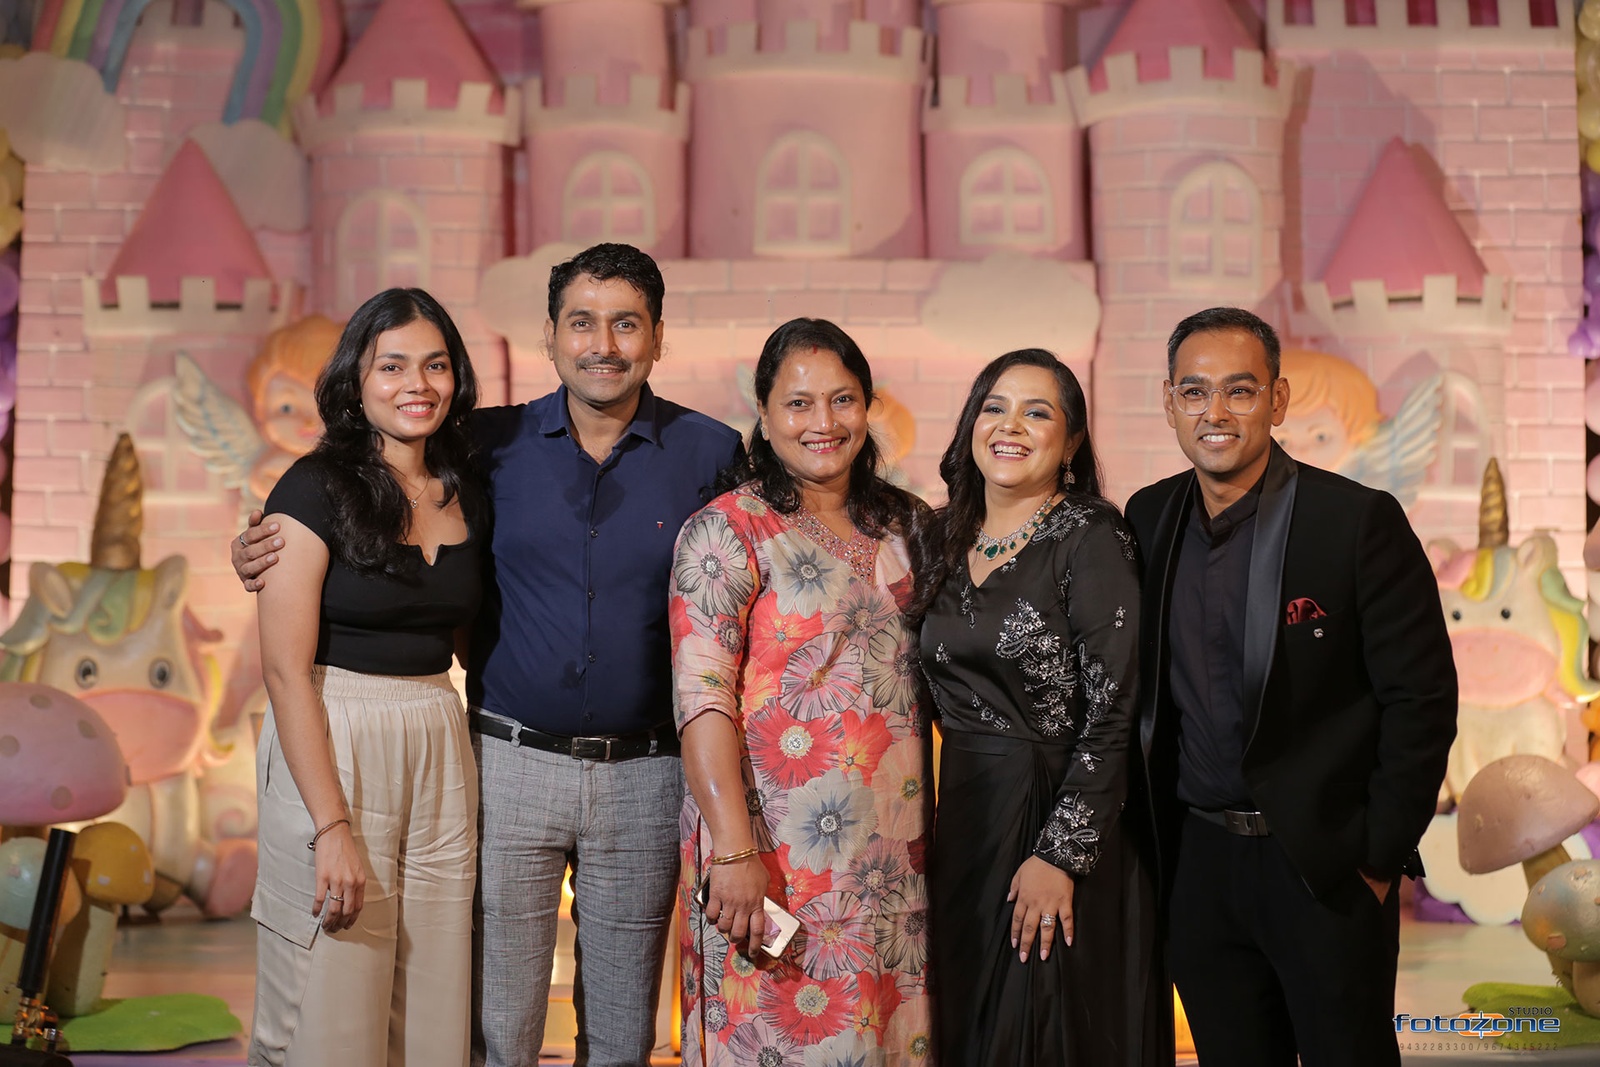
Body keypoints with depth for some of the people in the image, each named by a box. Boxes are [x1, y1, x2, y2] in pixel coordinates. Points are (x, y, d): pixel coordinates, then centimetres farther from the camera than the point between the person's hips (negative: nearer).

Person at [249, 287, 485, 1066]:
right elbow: (285, 667, -13)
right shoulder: (314, 490, -8)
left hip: (441, 749, 6)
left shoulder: (463, 497, 9)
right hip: (332, 746, -5)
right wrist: (332, 825, -19)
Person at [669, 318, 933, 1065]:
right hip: (779, 854, -5)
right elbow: (702, 700, -14)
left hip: (895, 853, 5)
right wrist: (734, 852, -21)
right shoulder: (727, 531, -7)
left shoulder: (907, 524, 11)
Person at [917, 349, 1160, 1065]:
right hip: (963, 817, 6)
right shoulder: (947, 538, 8)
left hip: (1062, 818, -6)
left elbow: (1113, 710, -15)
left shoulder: (1090, 540, -11)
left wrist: (1060, 853, -19)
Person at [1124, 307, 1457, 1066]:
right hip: (1195, 860, 4)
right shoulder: (1147, 518, 4)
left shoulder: (1359, 521, -11)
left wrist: (1379, 858, -10)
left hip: (1325, 865, -4)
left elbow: (1421, 698, -10)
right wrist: (1148, 831, 6)